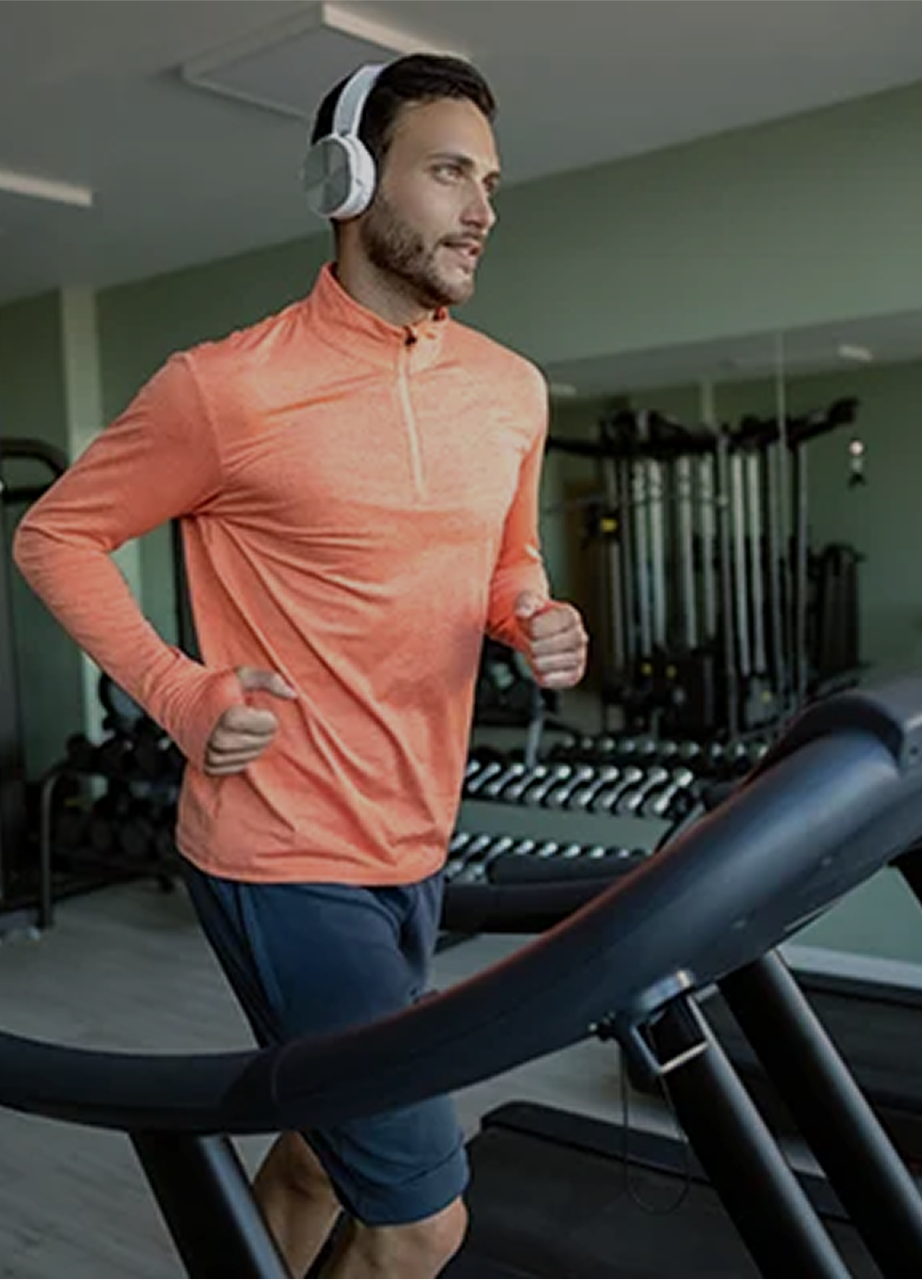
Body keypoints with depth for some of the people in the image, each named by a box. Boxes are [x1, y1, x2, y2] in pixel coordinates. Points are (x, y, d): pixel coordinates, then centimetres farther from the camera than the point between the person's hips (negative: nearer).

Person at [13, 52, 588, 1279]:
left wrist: (541, 625, -4)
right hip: (283, 858, -7)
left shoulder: (512, 392, 4)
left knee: (328, 1155, 23)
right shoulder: (229, 389, -14)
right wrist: (182, 695, -13)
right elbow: (55, 537, -2)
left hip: (415, 851, 7)